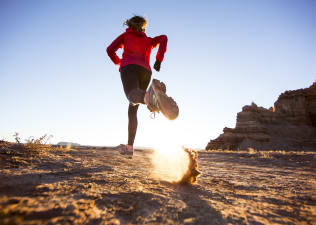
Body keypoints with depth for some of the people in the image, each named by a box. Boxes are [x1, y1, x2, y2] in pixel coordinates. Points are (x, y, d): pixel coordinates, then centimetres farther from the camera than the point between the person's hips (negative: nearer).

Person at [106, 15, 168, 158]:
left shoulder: (125, 36, 28)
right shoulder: (148, 40, 33)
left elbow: (110, 50, 15)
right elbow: (163, 38, 14)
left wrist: (118, 62, 33)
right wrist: (159, 59, 10)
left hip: (129, 67, -3)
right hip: (145, 71, 3)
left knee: (133, 96, -34)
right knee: (132, 109, 9)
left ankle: (149, 97, -72)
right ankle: (129, 147, 2)